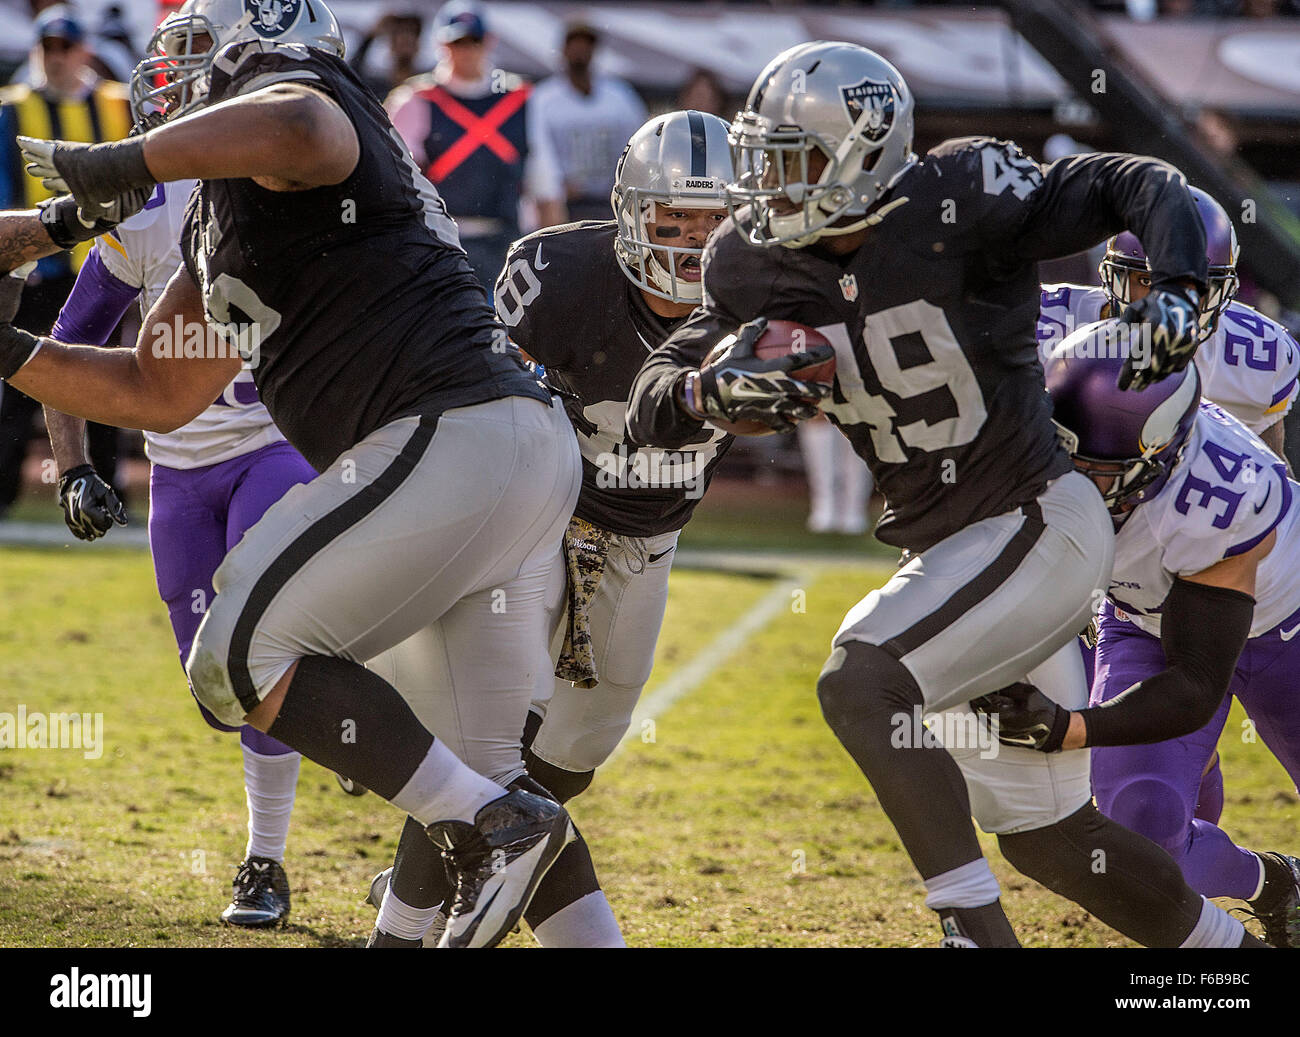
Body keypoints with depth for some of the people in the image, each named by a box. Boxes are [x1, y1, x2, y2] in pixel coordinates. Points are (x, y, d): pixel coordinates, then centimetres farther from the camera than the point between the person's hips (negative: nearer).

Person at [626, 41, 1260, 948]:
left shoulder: (959, 204, -19)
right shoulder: (762, 270, -2)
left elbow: (1139, 187, -15)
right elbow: (651, 409, -2)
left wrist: (1176, 291, -33)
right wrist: (709, 391, -24)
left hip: (1041, 526, -8)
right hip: (948, 552, 8)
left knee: (861, 686, -27)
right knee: (1040, 831, 16)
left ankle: (976, 925, -21)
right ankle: (1228, 947, 35)